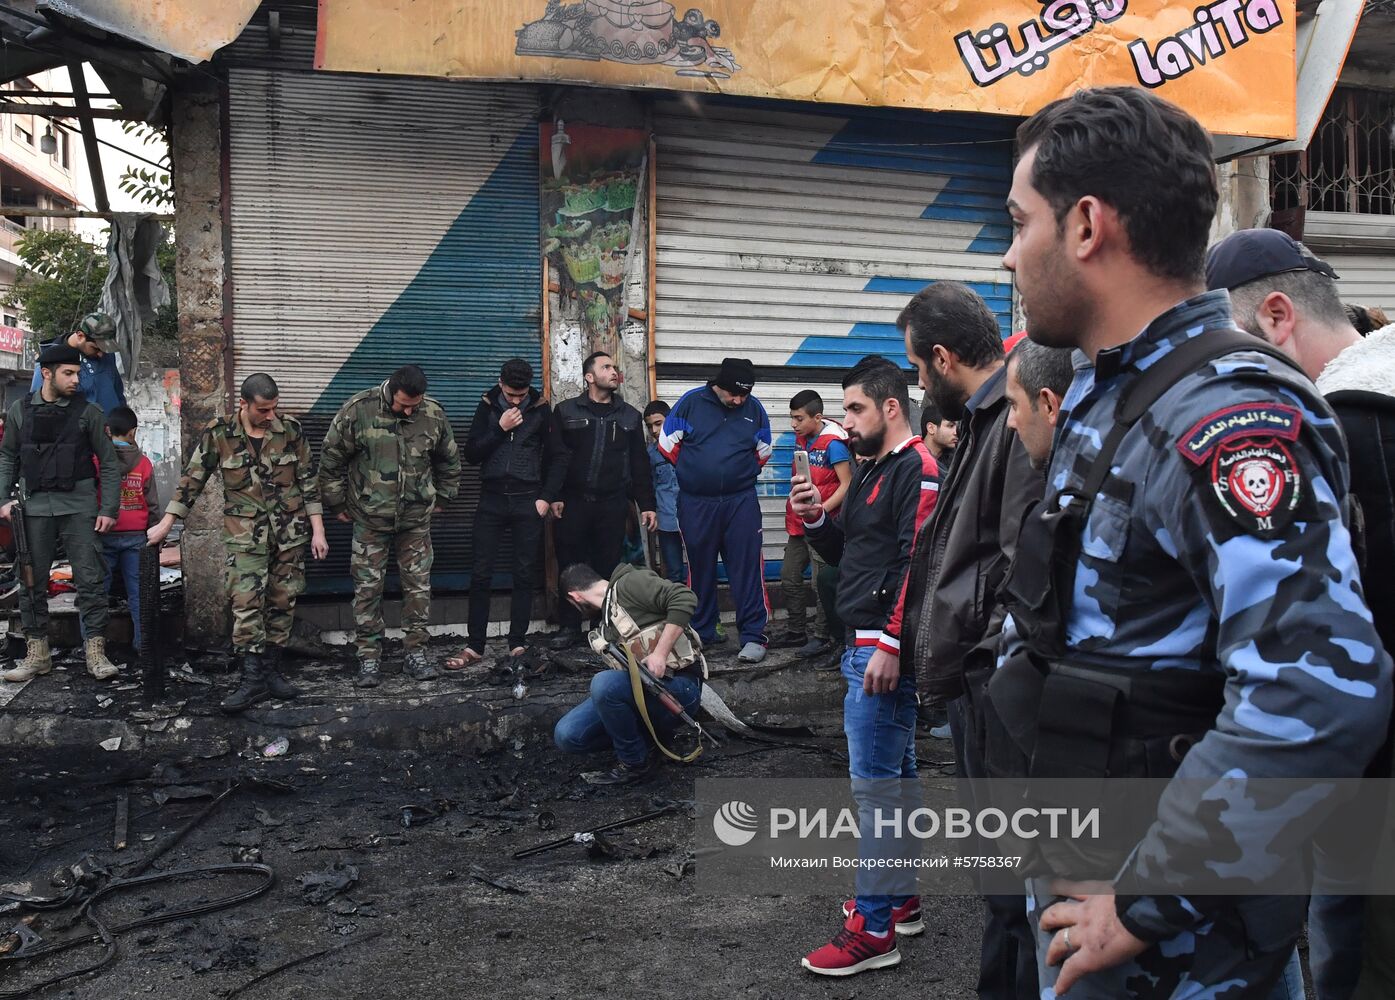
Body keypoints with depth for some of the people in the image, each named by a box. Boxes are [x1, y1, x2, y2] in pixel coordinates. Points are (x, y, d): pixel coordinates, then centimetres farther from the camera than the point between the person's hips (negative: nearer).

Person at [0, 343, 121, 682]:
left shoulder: (87, 412, 0)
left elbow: (108, 464, 2)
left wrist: (108, 510, -3)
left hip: (78, 506, -2)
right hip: (35, 507, 2)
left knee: (90, 580, -4)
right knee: (32, 582, 7)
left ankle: (96, 651, 2)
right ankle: (37, 653, 17)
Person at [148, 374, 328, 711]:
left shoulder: (290, 430, -1)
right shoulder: (218, 434, -4)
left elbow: (308, 482, 3)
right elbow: (191, 480, 2)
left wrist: (318, 530, 1)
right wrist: (165, 524, 1)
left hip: (290, 532, 2)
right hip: (245, 535, -2)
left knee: (282, 604, 7)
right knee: (246, 604, -10)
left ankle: (272, 671, 19)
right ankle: (253, 680, -6)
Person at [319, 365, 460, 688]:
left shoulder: (434, 413, -4)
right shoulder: (358, 409, -12)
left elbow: (449, 459, 14)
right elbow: (331, 458, -3)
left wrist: (442, 497, 14)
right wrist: (337, 503, 1)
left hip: (416, 518, 2)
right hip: (370, 518, -2)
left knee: (418, 585, 4)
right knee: (368, 587, 1)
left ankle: (416, 653, 15)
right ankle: (369, 658, 10)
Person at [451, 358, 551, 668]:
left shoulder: (540, 409, 2)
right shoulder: (488, 407, 4)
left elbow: (552, 456, 5)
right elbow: (471, 454, -1)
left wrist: (545, 497, -3)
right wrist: (500, 429, -11)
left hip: (527, 502, -1)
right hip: (492, 500, 1)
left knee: (523, 575, 2)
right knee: (480, 575, -1)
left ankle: (517, 644, 9)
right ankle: (474, 647, 4)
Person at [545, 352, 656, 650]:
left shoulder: (630, 416, 12)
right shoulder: (566, 411, 5)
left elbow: (640, 464, 11)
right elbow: (557, 457, -2)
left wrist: (647, 505, 6)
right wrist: (554, 496, -12)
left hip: (613, 505, 1)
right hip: (573, 502, -1)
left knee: (608, 568, 3)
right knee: (571, 567, 2)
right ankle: (569, 628, 11)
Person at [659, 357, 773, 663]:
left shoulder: (754, 408, 3)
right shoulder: (692, 402, -4)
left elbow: (763, 452, 17)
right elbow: (668, 443, 4)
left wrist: (743, 474, 10)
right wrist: (692, 472, 11)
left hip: (741, 502, 0)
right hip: (696, 503, 0)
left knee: (748, 568, -4)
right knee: (700, 569, 10)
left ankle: (753, 636, 1)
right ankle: (702, 633, 22)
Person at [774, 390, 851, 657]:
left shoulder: (833, 444, -15)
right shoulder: (801, 439, 9)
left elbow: (846, 485, -17)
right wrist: (794, 508, 15)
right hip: (798, 524, 9)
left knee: (822, 584, -2)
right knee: (789, 578, 14)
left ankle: (821, 638, 8)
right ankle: (796, 631, 27)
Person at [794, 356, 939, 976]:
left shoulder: (917, 470, -14)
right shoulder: (872, 471, 17)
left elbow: (919, 564, -21)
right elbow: (848, 554, 22)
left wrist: (890, 646, -24)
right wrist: (815, 517, 4)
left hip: (884, 649, -10)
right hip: (863, 643, 10)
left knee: (874, 783, -7)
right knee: (894, 774, 17)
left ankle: (873, 931, 0)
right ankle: (900, 900, 28)